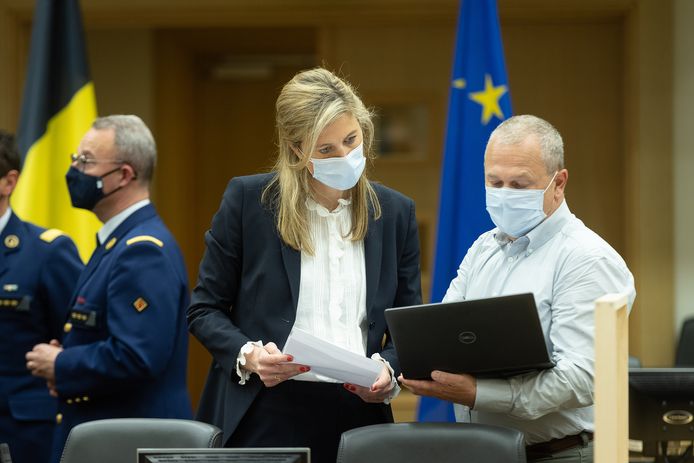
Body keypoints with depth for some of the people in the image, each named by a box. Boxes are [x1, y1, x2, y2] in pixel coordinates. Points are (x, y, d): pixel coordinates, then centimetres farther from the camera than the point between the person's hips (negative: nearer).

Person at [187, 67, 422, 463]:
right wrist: (247, 355, -15)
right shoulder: (248, 200, -2)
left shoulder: (396, 213, 6)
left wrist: (389, 370, -9)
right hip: (263, 413, -2)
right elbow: (205, 309, 3)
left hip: (359, 413, 2)